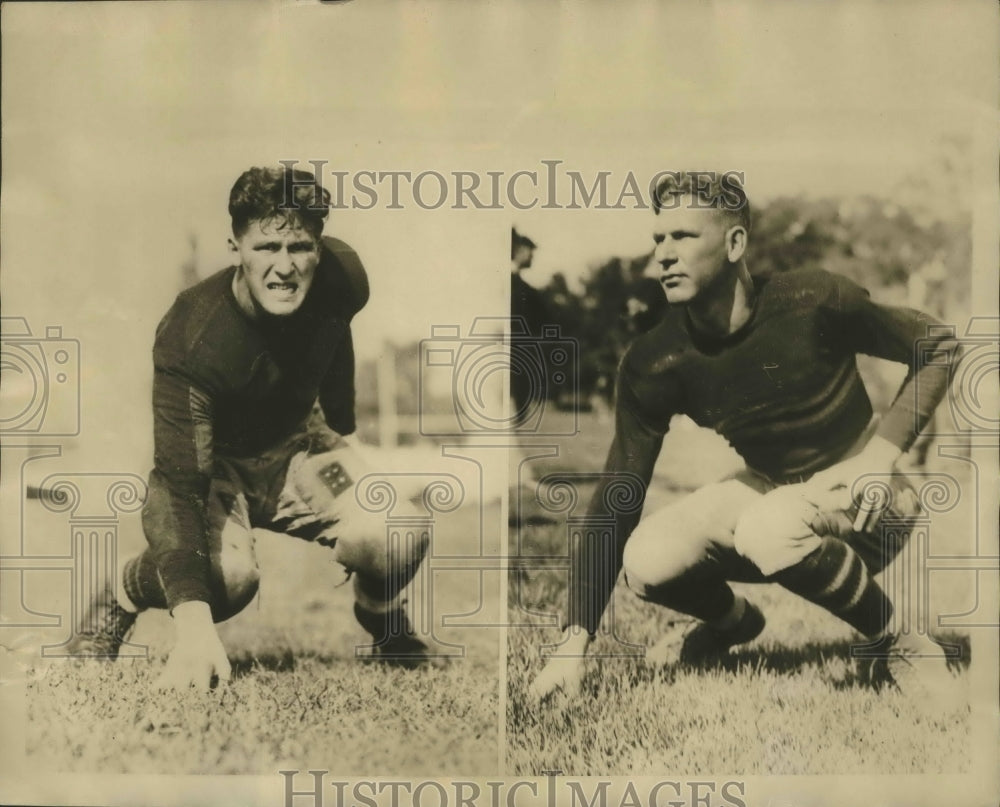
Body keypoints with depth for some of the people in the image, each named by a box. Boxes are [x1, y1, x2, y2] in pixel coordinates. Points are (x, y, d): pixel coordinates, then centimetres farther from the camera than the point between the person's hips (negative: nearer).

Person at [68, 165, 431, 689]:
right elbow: (179, 484, -38)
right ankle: (120, 600, -1)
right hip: (203, 464, -4)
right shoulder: (191, 341, -34)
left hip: (291, 449, 4)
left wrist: (344, 435, 20)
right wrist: (194, 628, -47)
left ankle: (379, 610, 14)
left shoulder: (340, 277, -19)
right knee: (227, 576, -36)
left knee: (399, 543, -25)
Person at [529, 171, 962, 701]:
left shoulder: (812, 301, -21)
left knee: (768, 529, -37)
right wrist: (573, 644, -20)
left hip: (860, 499, -4)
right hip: (768, 488, 4)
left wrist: (881, 454, -20)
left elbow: (938, 346, -7)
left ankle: (902, 651, -12)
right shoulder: (654, 365, -13)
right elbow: (615, 502, -13)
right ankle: (732, 620, 14)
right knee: (647, 562, -22)